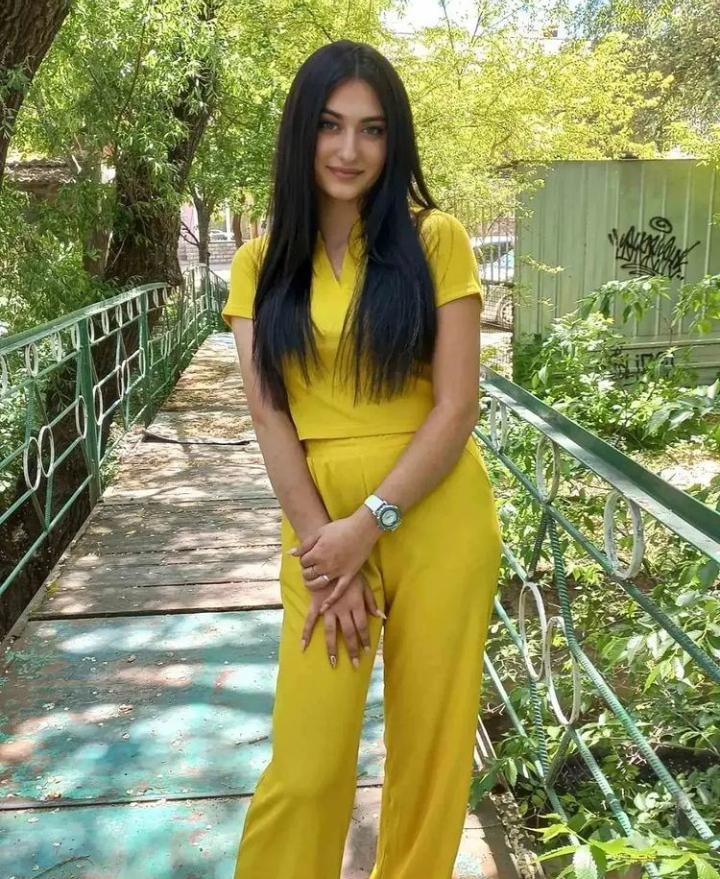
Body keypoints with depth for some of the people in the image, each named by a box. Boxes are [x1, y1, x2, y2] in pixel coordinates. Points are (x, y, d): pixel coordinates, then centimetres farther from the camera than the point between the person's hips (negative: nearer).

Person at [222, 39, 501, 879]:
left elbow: (457, 408, -7)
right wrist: (322, 544, -9)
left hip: (436, 520, -1)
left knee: (431, 751, 12)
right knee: (304, 767, 4)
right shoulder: (261, 262, 5)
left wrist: (368, 525, -12)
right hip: (319, 524, 1)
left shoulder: (435, 240, -2)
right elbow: (269, 416, -1)